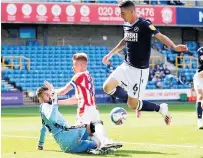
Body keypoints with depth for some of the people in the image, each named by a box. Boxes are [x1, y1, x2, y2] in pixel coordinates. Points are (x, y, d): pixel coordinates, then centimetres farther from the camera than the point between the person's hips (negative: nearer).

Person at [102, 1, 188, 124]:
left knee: (132, 105, -6)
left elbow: (160, 36, -30)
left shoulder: (144, 24, -18)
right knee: (107, 88, -3)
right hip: (127, 66, 8)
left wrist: (174, 47, -47)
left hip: (139, 70, -7)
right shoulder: (126, 25, 5)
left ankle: (161, 108, 16)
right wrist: (110, 54, 32)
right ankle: (135, 99, 17)